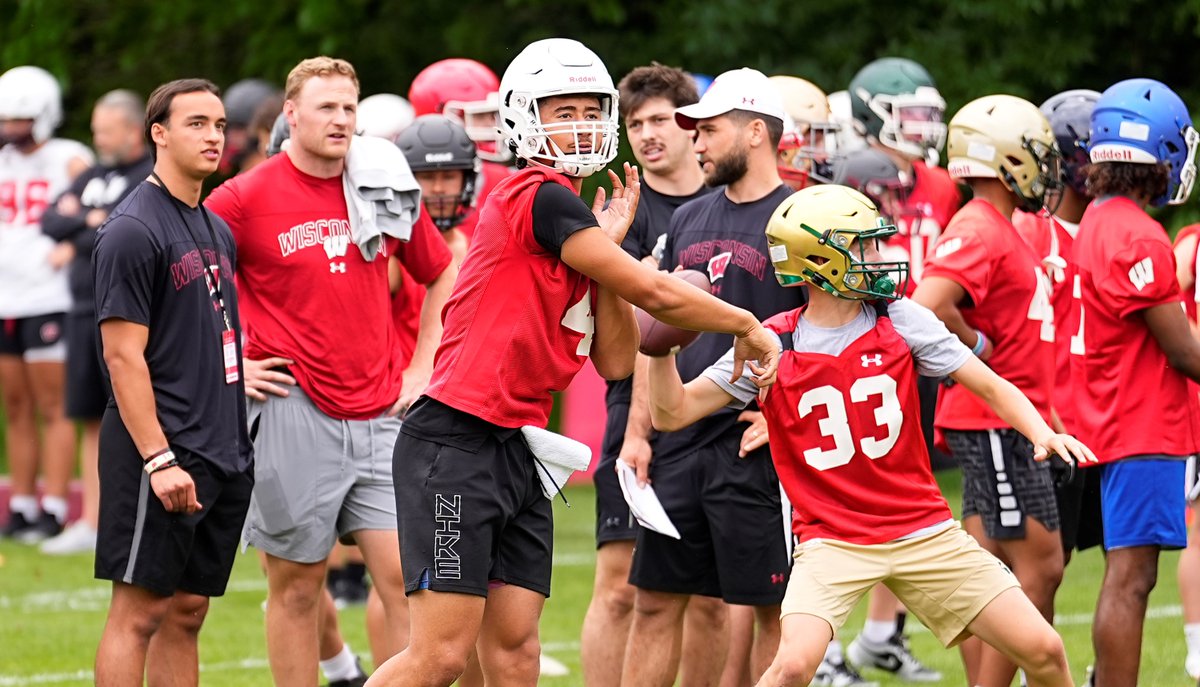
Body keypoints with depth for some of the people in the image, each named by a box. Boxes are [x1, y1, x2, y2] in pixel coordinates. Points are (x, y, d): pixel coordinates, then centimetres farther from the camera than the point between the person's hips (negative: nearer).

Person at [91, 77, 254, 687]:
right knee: (139, 611, -7)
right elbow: (123, 354, -15)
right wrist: (159, 459, -20)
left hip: (223, 453, 8)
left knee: (186, 614, 10)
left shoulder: (217, 231, 17)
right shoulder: (134, 230, -10)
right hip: (163, 451, -8)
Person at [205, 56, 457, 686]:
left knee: (406, 581, -3)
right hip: (292, 415, -3)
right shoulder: (246, 198, -4)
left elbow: (441, 277, 22)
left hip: (379, 416, 3)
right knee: (295, 587, 3)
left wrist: (420, 370, 14)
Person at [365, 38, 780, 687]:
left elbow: (615, 361, 10)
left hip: (518, 451, 9)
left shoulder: (577, 221, 16)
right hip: (457, 444, -9)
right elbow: (653, 293, -13)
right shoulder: (540, 196, -12)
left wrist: (609, 242, 3)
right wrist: (747, 326, 2)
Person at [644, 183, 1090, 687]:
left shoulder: (902, 321, 0)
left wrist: (1042, 433, -17)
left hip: (923, 529, 3)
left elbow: (990, 387, 1)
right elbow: (673, 413, -1)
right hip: (831, 542, -3)